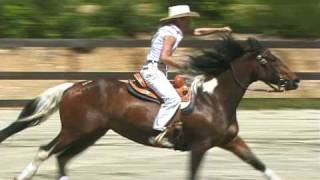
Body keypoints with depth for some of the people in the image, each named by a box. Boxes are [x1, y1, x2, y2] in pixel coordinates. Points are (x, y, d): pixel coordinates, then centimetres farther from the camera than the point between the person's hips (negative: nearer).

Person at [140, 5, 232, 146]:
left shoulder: (176, 30, 15)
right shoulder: (171, 34, -14)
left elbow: (197, 32, 25)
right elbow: (164, 57, -23)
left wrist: (220, 30, 20)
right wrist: (184, 65, -16)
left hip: (156, 71, 11)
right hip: (154, 70, -11)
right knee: (172, 99, -24)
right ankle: (157, 133, -30)